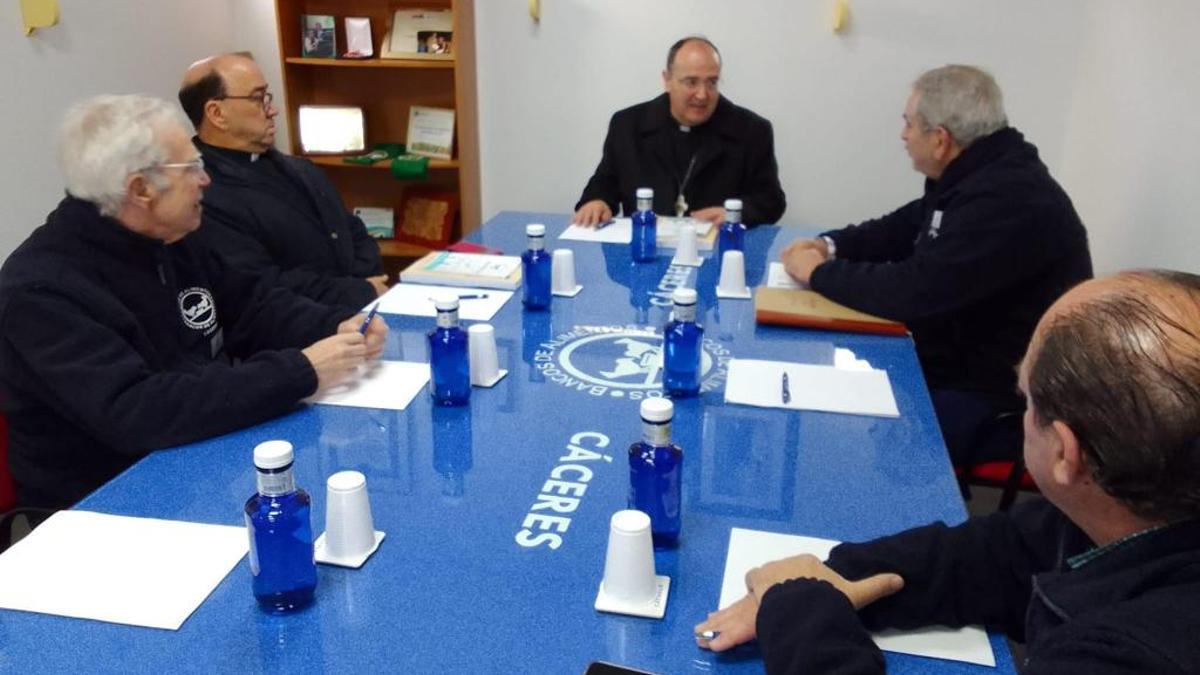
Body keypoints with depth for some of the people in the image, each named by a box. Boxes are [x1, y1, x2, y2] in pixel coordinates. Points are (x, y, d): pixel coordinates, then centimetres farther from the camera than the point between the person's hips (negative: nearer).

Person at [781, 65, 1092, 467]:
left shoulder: (1009, 201, -27)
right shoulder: (974, 174, 5)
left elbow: (912, 290, -29)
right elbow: (904, 227, 19)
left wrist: (820, 273, -14)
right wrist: (831, 245, 3)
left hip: (997, 405, -9)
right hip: (953, 362, 10)